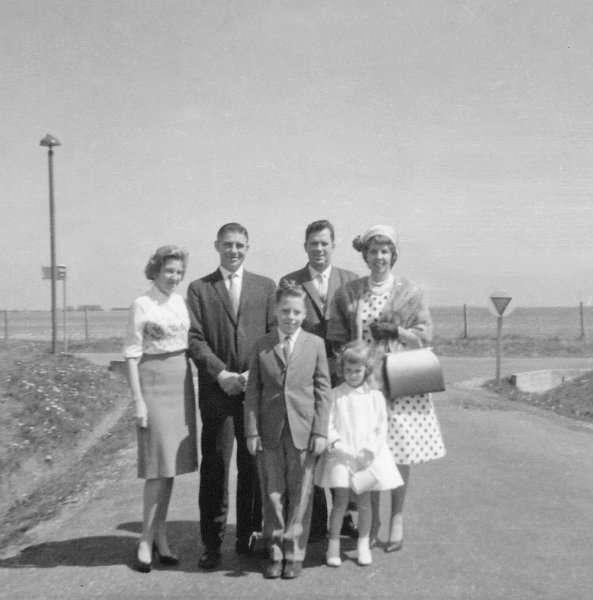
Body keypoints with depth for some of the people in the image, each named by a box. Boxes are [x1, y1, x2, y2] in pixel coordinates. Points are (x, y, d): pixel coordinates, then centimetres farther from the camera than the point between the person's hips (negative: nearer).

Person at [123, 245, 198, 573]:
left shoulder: (181, 301, 9)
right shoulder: (141, 305, -7)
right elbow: (132, 354, -9)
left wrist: (190, 386, 11)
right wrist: (137, 399, -13)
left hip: (182, 382, 6)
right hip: (154, 382, -6)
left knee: (172, 461, 8)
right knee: (159, 464, -5)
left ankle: (160, 535, 19)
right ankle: (146, 540, 6)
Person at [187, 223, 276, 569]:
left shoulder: (266, 287, 11)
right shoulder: (199, 289, 8)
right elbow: (195, 339, 0)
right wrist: (221, 374, -12)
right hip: (216, 390, -1)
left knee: (254, 465, 5)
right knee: (215, 466, 0)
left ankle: (248, 536, 18)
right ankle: (213, 543, 9)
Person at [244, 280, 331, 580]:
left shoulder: (315, 344, 1)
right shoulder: (261, 345, 3)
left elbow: (323, 391, 1)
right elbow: (253, 391, 3)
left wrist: (320, 431, -5)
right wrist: (252, 431, -3)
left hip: (303, 431, -1)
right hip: (270, 432, 1)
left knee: (300, 494, 7)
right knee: (272, 494, 9)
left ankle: (294, 552, 20)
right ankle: (275, 551, 23)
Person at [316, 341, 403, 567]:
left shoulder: (375, 396, 3)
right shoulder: (335, 395, 1)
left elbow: (381, 428, 1)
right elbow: (327, 422, -3)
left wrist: (369, 451, -8)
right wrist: (335, 442, -18)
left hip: (367, 457, 1)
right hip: (340, 455, -1)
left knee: (364, 500, 8)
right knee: (340, 500, -1)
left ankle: (363, 544, 22)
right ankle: (333, 545, 11)